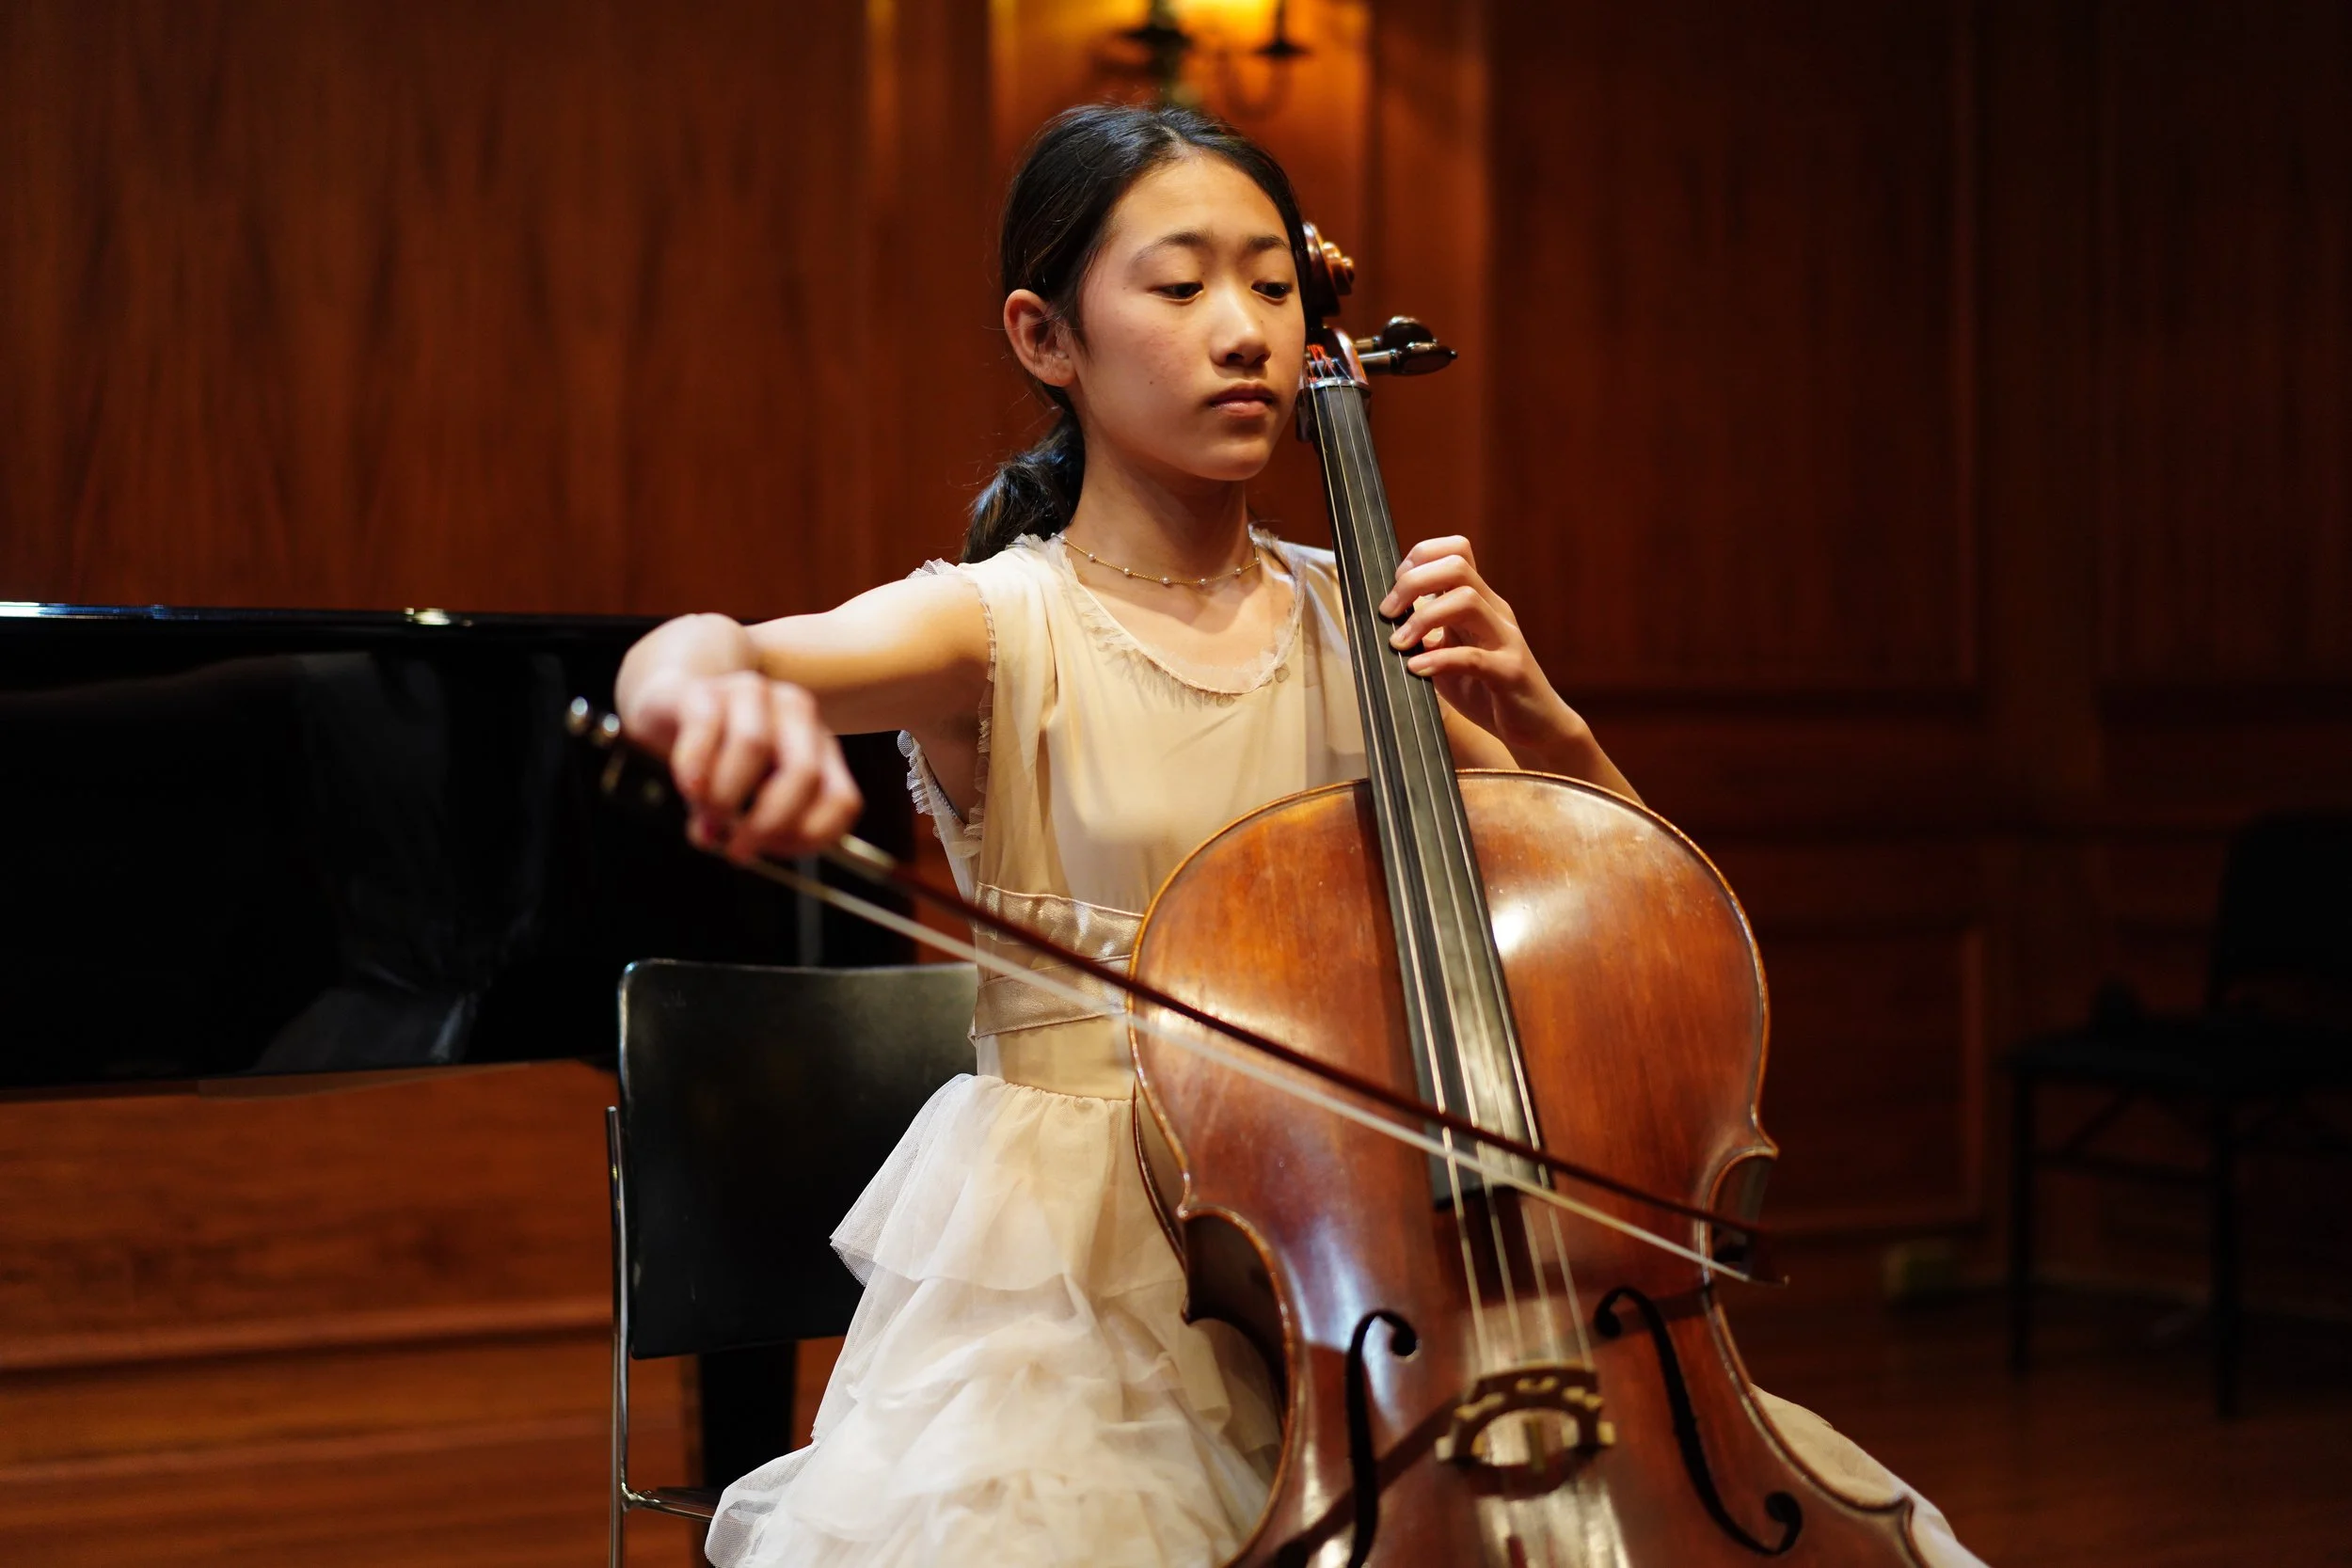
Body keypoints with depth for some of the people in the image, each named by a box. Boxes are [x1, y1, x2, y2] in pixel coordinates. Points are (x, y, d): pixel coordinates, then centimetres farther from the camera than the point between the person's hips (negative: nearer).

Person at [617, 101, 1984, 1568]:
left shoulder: (1359, 628, 7)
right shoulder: (997, 627, -5)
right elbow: (678, 658, -26)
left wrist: (1544, 729, -9)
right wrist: (712, 680, -51)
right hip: (1081, 1281, -4)